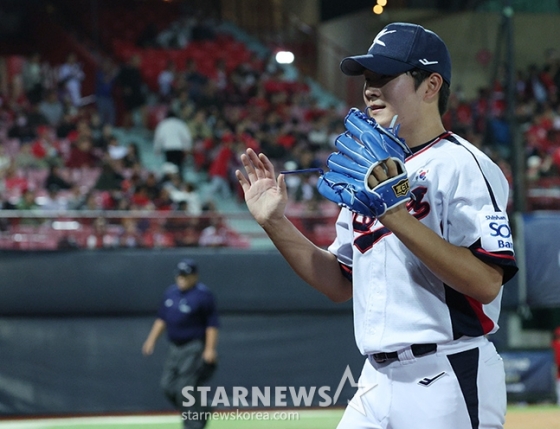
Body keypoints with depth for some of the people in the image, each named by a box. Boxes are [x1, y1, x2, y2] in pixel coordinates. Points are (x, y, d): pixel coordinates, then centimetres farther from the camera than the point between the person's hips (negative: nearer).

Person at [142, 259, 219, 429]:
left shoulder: (203, 294, -11)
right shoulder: (171, 292, 12)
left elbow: (212, 324, -13)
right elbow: (162, 319, 19)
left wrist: (210, 349, -20)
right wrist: (151, 339, 10)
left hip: (194, 349, -8)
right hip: (175, 348, 8)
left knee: (184, 388, -12)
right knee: (167, 386, 5)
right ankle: (199, 414, 20)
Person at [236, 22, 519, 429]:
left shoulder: (463, 165, -9)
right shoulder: (371, 175, 16)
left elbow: (487, 282, -20)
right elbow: (342, 284, 20)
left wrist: (398, 217, -26)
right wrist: (275, 223, 9)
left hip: (447, 383, -8)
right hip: (376, 384, 8)